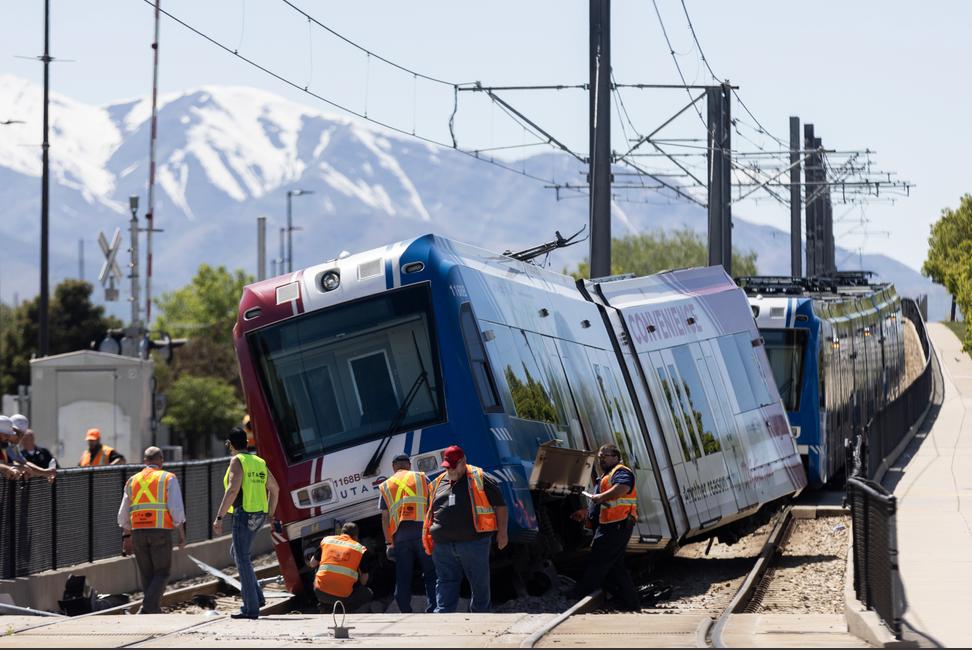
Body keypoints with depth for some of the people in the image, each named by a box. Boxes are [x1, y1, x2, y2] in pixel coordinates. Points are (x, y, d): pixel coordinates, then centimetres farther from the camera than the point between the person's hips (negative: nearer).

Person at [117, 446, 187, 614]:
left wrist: (126, 537, 24)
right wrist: (182, 535, -3)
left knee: (147, 575, 12)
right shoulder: (168, 479, 2)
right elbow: (176, 509, -7)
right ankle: (148, 608, -16)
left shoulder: (133, 481, 15)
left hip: (138, 532, 4)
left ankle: (155, 613, 15)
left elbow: (123, 514, 16)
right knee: (162, 573, 2)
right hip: (161, 531, -4)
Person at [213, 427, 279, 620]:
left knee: (242, 560, -4)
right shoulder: (259, 462, 15)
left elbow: (232, 490, -20)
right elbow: (274, 489, 22)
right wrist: (270, 515, 28)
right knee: (236, 552, 23)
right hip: (259, 515, 8)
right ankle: (256, 595, 14)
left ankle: (251, 608, -6)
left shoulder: (237, 461, -9)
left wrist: (219, 517, -19)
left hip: (244, 514, -8)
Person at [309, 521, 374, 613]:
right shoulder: (361, 549, 6)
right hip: (344, 597, -2)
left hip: (321, 592, 2)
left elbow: (312, 564, 21)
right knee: (368, 595, 26)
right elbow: (363, 581, 8)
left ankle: (325, 612, 24)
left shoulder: (326, 540, 12)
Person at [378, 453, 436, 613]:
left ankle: (405, 611, 5)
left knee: (403, 578, 6)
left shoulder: (386, 486, 14)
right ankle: (432, 609, -8)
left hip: (400, 535, 1)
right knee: (430, 574, 2)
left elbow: (385, 517, 9)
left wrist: (388, 542, 9)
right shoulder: (421, 478, 10)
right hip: (422, 531, -1)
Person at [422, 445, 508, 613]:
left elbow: (499, 504, 1)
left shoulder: (479, 479, 1)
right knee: (445, 583, -2)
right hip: (443, 546, 4)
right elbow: (430, 511, 27)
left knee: (480, 583, 6)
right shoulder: (438, 483, 16)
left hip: (473, 542, -4)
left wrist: (502, 532, -4)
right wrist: (427, 537, 23)